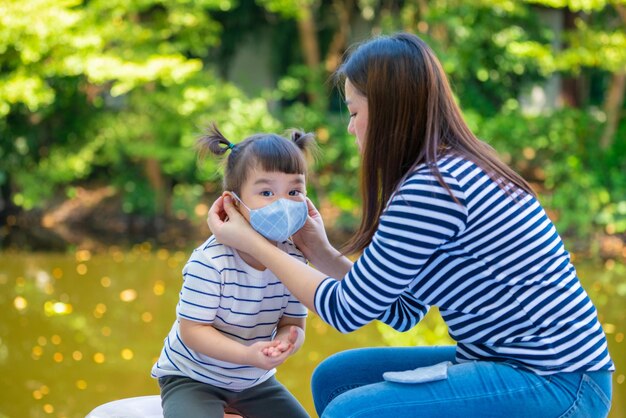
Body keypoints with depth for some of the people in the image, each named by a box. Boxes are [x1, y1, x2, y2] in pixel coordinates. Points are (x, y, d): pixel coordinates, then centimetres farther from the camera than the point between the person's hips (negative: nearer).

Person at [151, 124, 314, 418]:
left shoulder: (294, 259, -10)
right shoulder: (209, 260, -26)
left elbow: (293, 323, -3)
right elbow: (192, 329, -22)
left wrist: (286, 342, -28)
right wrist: (247, 355, -34)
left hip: (254, 382, 5)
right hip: (191, 377, -5)